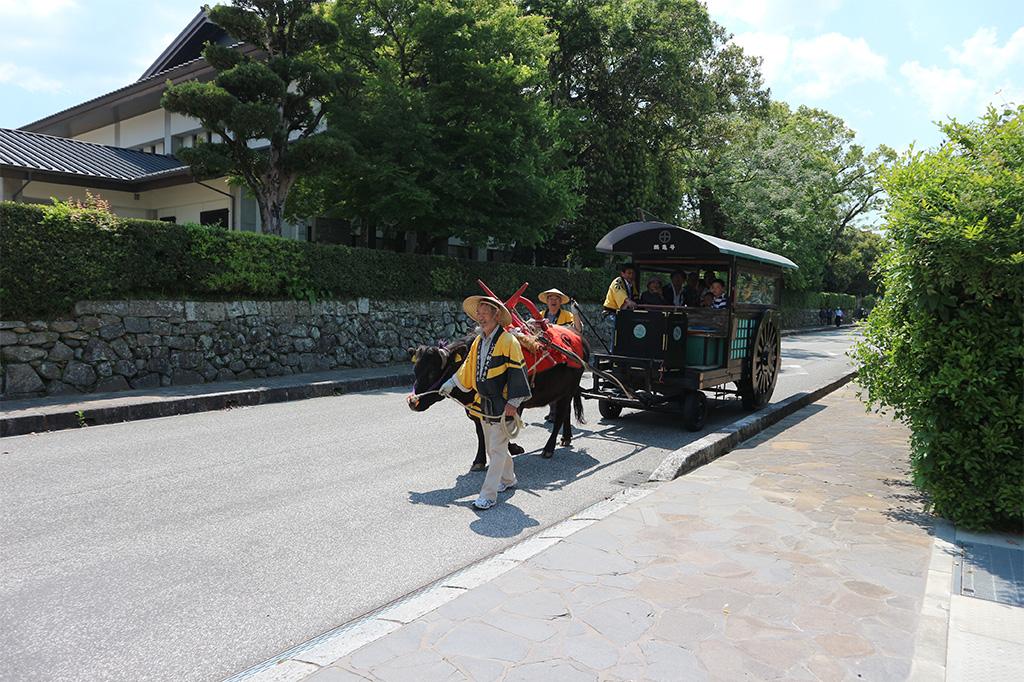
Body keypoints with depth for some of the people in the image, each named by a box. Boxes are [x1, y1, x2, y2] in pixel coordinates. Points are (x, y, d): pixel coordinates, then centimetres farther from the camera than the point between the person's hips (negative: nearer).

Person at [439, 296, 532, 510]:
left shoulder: (508, 341, -14)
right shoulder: (478, 341, 10)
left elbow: (518, 372, -15)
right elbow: (468, 367, 22)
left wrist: (513, 403, -19)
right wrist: (450, 385, 23)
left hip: (502, 405, -8)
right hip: (483, 404, 8)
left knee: (497, 449, -3)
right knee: (492, 446, 19)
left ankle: (488, 495, -1)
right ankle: (508, 479, 39)